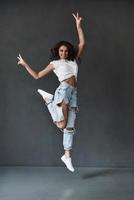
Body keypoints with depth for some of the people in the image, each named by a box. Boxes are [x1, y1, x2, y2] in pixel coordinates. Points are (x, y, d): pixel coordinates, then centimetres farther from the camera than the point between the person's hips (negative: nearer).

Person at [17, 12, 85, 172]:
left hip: (73, 92, 5)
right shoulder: (54, 63, 14)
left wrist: (78, 26, 16)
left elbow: (82, 43, 20)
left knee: (70, 126, 5)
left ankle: (67, 155, 11)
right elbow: (37, 76, 16)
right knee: (62, 125, -24)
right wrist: (25, 65, 13)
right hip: (63, 89, -4)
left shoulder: (73, 60, 23)